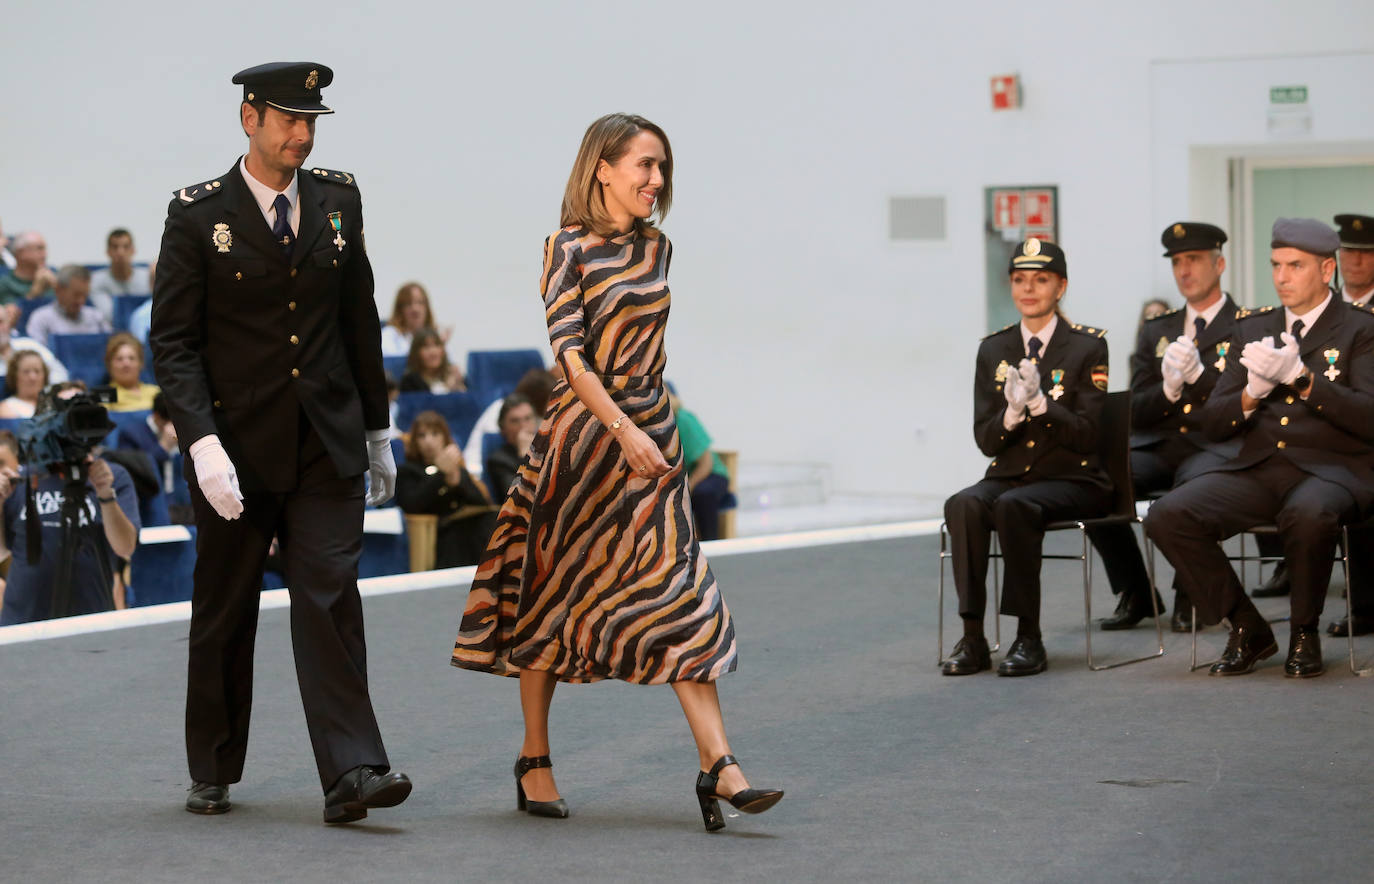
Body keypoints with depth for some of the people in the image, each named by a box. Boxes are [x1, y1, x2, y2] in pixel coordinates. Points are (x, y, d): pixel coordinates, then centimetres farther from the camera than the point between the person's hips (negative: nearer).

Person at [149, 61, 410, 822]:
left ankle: (351, 774, -12)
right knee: (224, 614, 9)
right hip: (235, 445, -2)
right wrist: (202, 442, -20)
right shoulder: (198, 214, -5)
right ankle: (212, 774, 24)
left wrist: (376, 430, 17)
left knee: (331, 600, -8)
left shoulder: (338, 200, 7)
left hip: (326, 445, 2)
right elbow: (172, 341, -8)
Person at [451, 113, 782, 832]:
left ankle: (718, 767, -10)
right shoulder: (568, 248, -7)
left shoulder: (655, 249, 11)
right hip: (583, 429, -5)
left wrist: (648, 429, 16)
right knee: (553, 590, 6)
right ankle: (534, 759, 20)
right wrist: (623, 431, -21)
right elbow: (569, 350, -15)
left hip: (649, 433, 5)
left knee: (678, 591, -4)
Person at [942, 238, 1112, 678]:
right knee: (963, 505, -29)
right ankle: (972, 637, -29)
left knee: (1013, 505, -35)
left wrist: (1039, 402, -23)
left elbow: (1086, 435, -9)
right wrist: (1013, 412, -16)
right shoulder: (994, 349, 10)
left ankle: (1029, 637, -30)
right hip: (1010, 474, 4)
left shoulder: (1088, 346, -1)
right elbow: (986, 440, 6)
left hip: (1072, 480, -4)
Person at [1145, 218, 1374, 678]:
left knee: (1309, 514, -40)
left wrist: (1300, 378, -20)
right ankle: (1247, 629, -3)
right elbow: (1213, 423, 12)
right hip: (1258, 468, 5)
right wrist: (1253, 392, -9)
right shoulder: (1252, 328, 16)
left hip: (1331, 468, -4)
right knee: (1167, 515, -20)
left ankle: (1305, 633, -12)